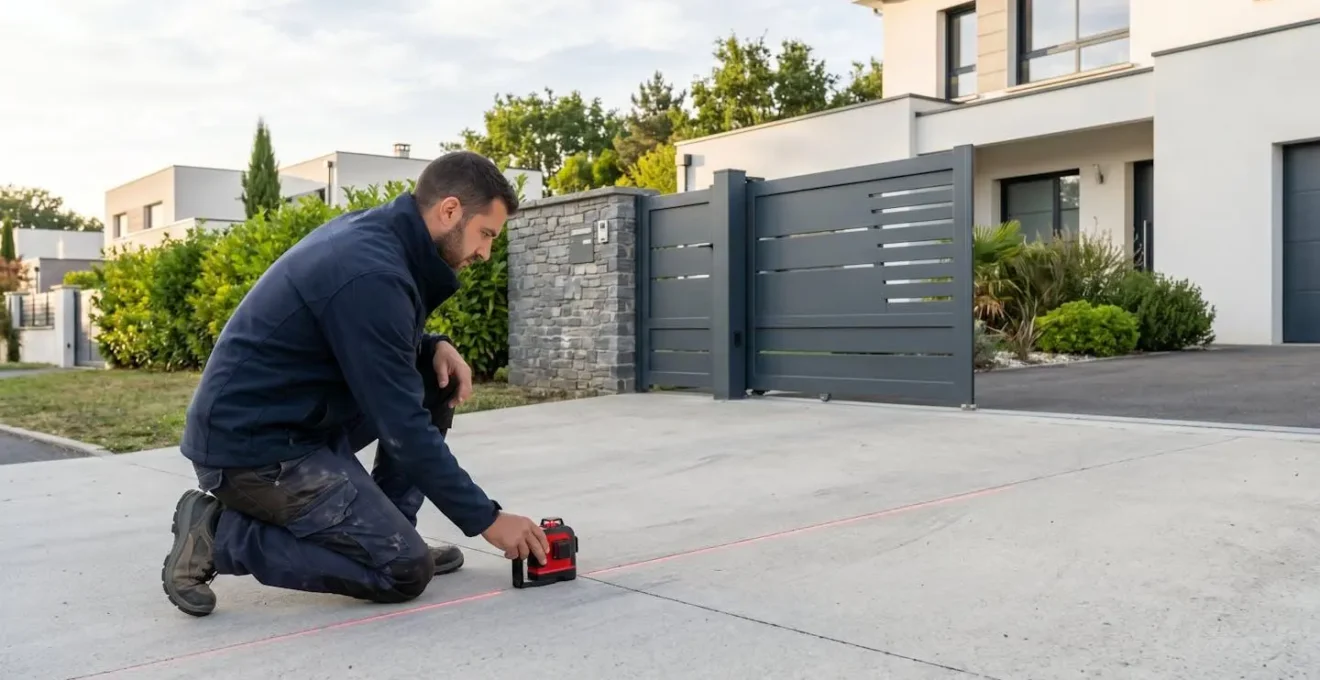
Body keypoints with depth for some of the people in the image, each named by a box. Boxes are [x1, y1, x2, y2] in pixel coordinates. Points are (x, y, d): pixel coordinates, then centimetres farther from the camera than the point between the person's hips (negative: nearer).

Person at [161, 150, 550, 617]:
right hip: (251, 445, -10)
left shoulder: (369, 230, 3)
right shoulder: (371, 273, -25)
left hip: (290, 418, 10)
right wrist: (486, 519, -15)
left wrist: (433, 347, -2)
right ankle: (219, 534, -3)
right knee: (404, 570, -9)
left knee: (434, 384, 7)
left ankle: (383, 530, 12)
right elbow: (403, 425, -23)